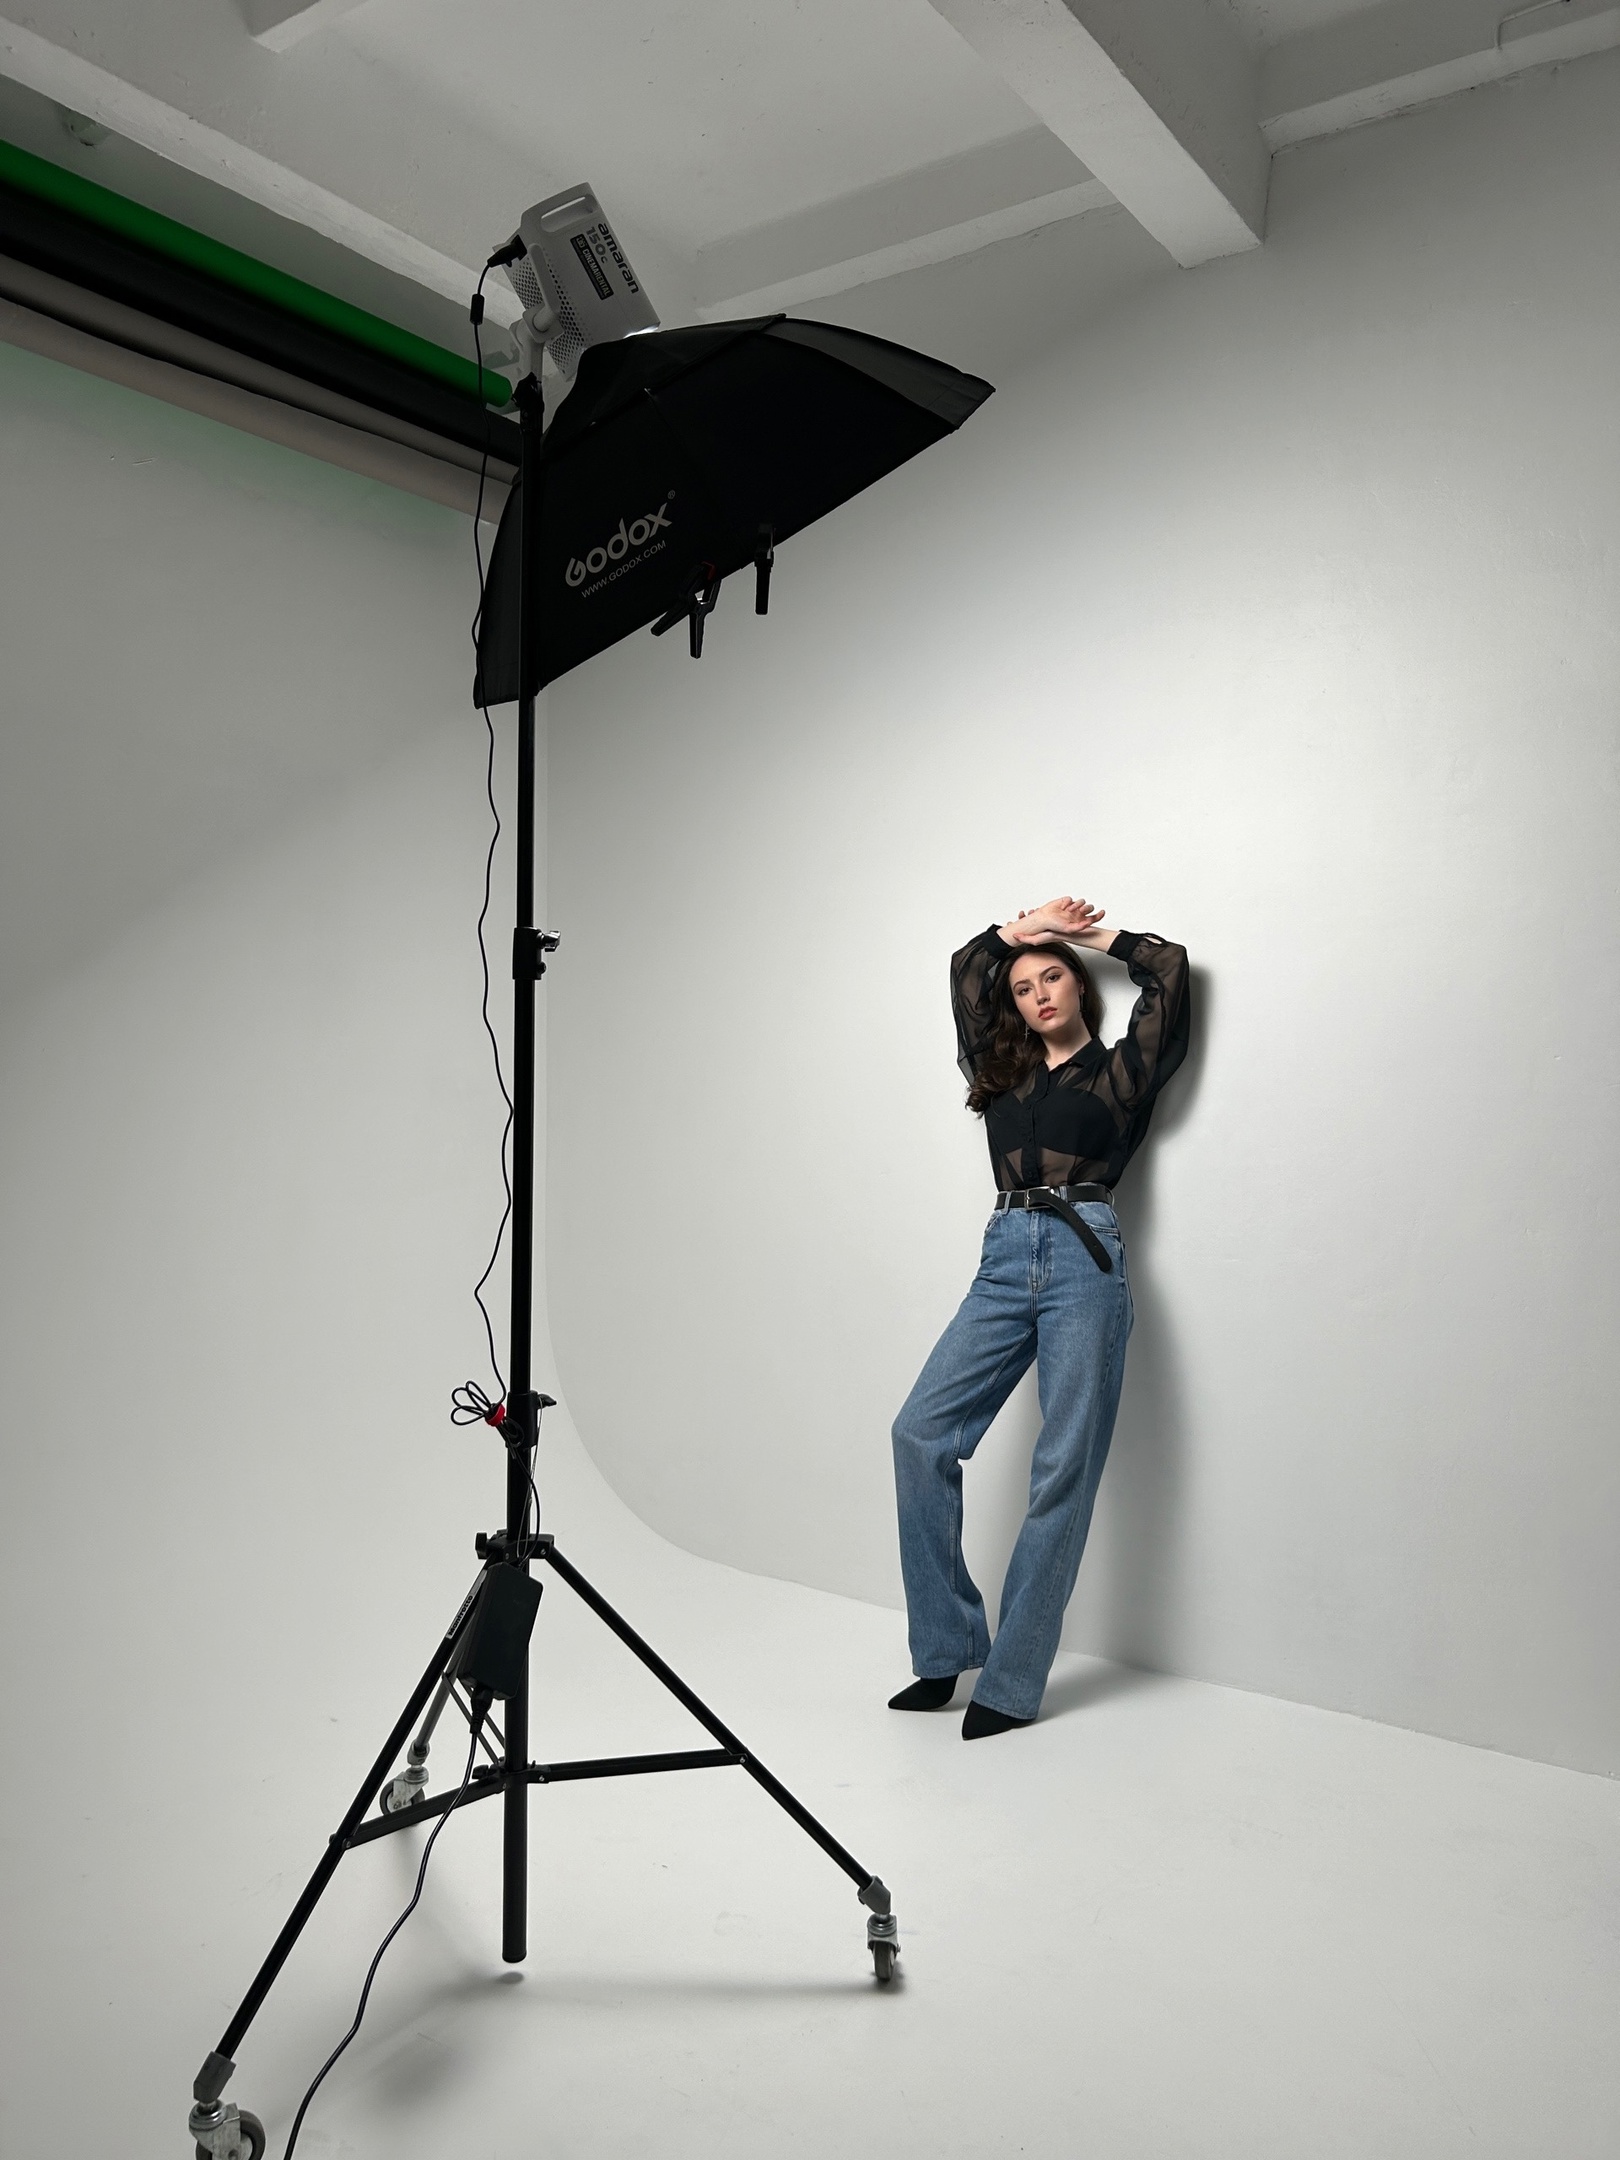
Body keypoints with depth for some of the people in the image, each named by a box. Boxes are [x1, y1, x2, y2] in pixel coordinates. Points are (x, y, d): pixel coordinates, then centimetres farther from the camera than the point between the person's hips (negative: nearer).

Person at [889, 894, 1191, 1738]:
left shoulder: (1118, 1072, 11)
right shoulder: (1003, 1072, 21)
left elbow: (1167, 968, 6)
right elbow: (968, 970, 29)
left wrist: (1092, 936, 19)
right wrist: (1029, 925, 29)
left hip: (1083, 1261, -4)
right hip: (1003, 1262, 4)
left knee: (1062, 1470, -5)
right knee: (922, 1431, -9)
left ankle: (1012, 1682, 1)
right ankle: (947, 1648, 1)